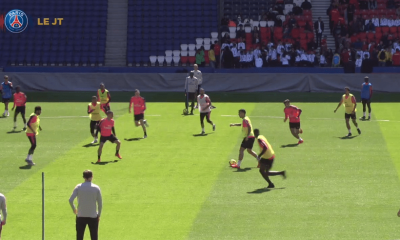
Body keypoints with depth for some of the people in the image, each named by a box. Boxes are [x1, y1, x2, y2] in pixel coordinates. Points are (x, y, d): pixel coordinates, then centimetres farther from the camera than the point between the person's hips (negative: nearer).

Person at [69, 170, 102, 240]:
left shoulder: (78, 187, -5)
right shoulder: (96, 188, -5)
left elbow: (70, 200, -11)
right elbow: (100, 203, -3)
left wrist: (74, 209, 7)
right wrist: (99, 215, 9)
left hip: (80, 216, 1)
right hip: (93, 216, -1)